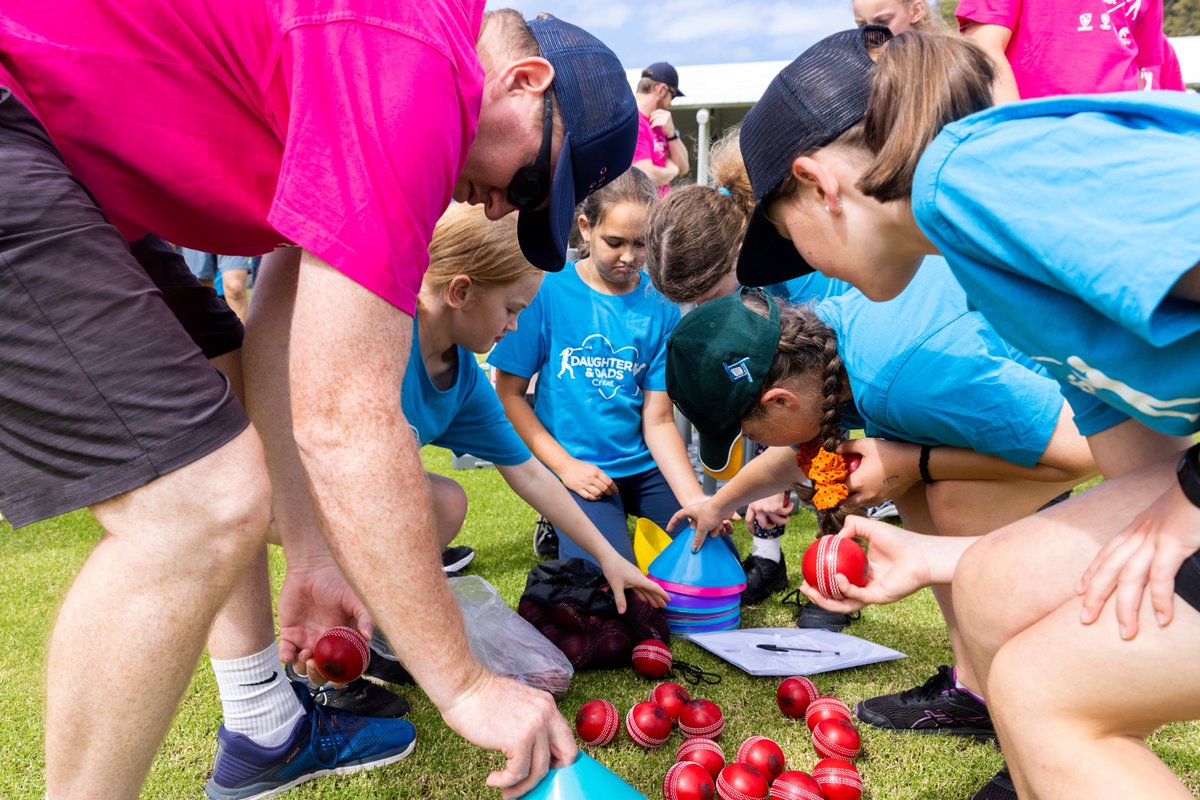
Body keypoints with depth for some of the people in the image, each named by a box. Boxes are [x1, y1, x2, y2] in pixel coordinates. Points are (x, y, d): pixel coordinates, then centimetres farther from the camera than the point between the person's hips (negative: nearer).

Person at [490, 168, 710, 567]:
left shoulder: (660, 305, -1)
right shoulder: (547, 291, -8)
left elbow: (659, 420, -3)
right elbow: (508, 393, -5)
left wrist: (695, 500, -17)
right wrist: (565, 465, -13)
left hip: (645, 465, 3)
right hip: (577, 467, -3)